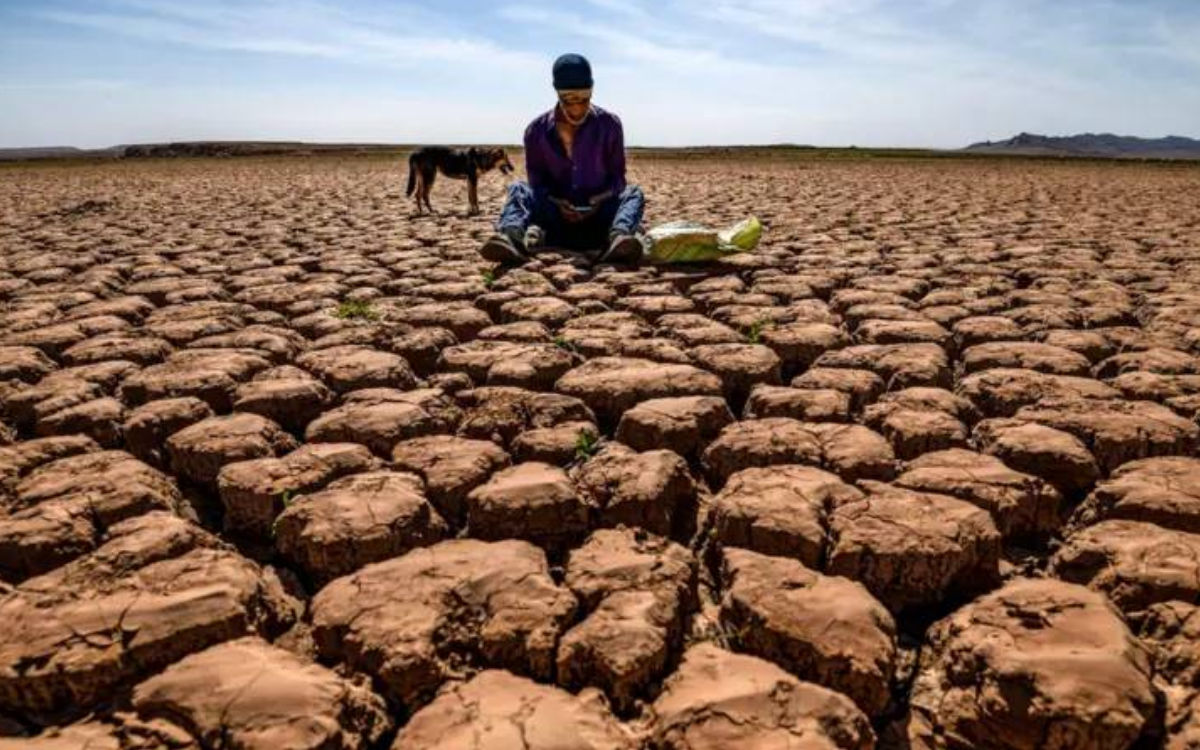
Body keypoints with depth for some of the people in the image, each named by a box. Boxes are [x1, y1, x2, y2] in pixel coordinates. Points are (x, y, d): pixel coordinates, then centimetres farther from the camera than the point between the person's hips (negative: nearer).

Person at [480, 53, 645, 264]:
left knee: (633, 193, -24)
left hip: (599, 217, 0)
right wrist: (557, 203, -21)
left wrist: (600, 200, -21)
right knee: (517, 189, -19)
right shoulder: (537, 130, -2)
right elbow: (537, 181, 1)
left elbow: (617, 177, 1)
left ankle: (618, 237, -57)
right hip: (555, 216, 1)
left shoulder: (609, 124, -2)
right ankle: (513, 236, -52)